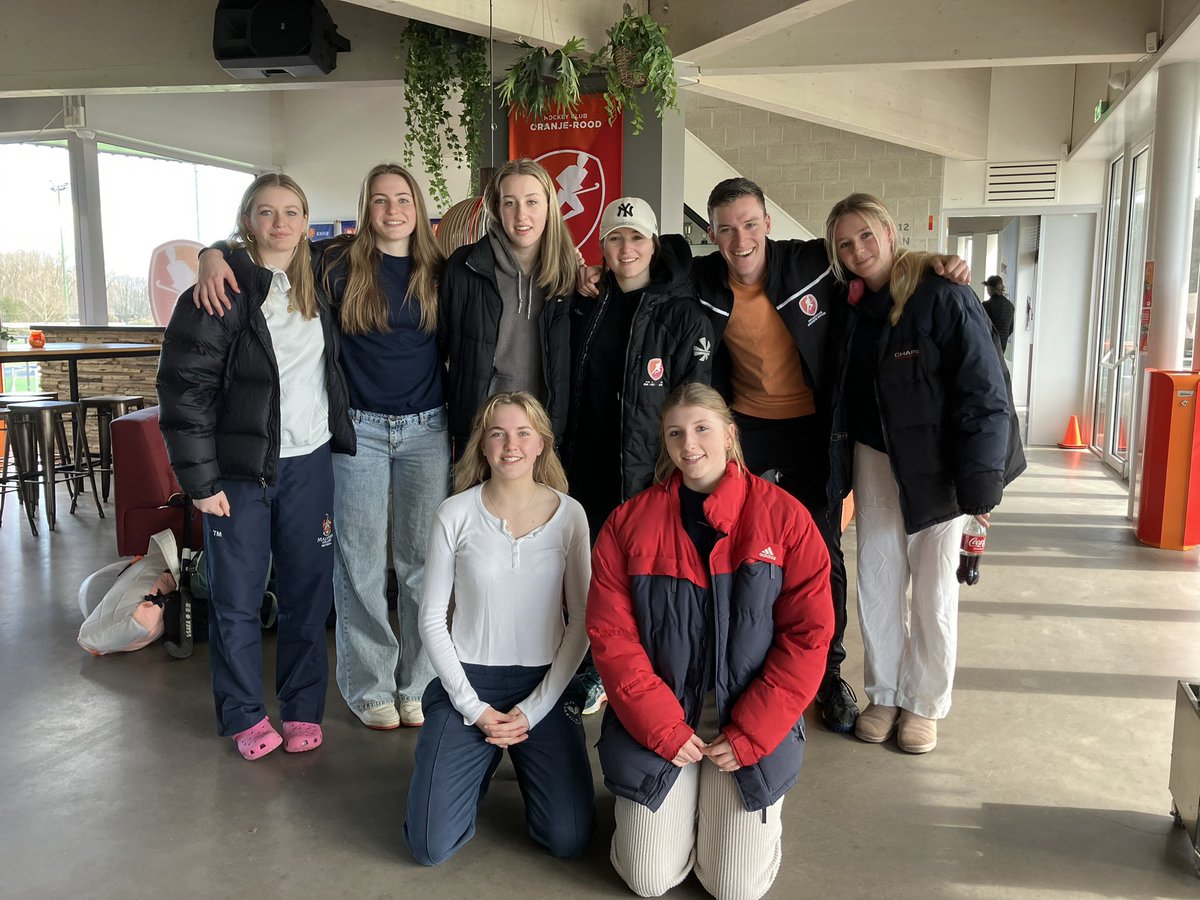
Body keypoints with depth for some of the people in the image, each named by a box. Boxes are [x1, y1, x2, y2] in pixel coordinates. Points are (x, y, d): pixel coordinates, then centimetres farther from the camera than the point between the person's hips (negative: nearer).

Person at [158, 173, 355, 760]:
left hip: (309, 463, 5)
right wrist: (200, 479, -13)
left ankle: (303, 708, 24)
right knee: (237, 595, 6)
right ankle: (244, 715, 23)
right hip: (241, 468, -4)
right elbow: (183, 386, -11)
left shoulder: (318, 287, 10)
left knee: (308, 587, 9)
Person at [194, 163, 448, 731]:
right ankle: (370, 687, 21)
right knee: (359, 562, 5)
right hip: (359, 429, -1)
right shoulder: (338, 262, -1)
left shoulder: (439, 271, 6)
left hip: (426, 430, 2)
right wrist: (213, 255, -14)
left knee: (421, 560, 8)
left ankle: (419, 684, 23)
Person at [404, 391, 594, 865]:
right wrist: (475, 709, -8)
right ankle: (481, 763, 24)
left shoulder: (568, 514, -4)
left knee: (568, 839, -8)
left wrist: (532, 711, -9)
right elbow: (432, 618, -2)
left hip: (545, 682, 1)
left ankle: (527, 759, 24)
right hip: (469, 682, 0)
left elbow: (582, 622, -3)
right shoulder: (456, 514, -6)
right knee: (431, 846, -8)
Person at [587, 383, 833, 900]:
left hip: (753, 725, 0)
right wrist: (664, 730, -13)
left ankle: (722, 801, 29)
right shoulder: (628, 524, -5)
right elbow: (612, 638, -6)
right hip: (655, 723, 1)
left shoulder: (784, 517, -8)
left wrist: (749, 735, -12)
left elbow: (808, 635, -9)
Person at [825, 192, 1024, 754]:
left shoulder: (942, 295, -16)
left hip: (936, 465, -5)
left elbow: (983, 391, -18)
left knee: (934, 589, 6)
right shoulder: (852, 306, 2)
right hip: (874, 459, 5)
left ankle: (924, 704, 25)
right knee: (876, 582, 10)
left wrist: (978, 485, -19)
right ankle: (883, 694, 27)